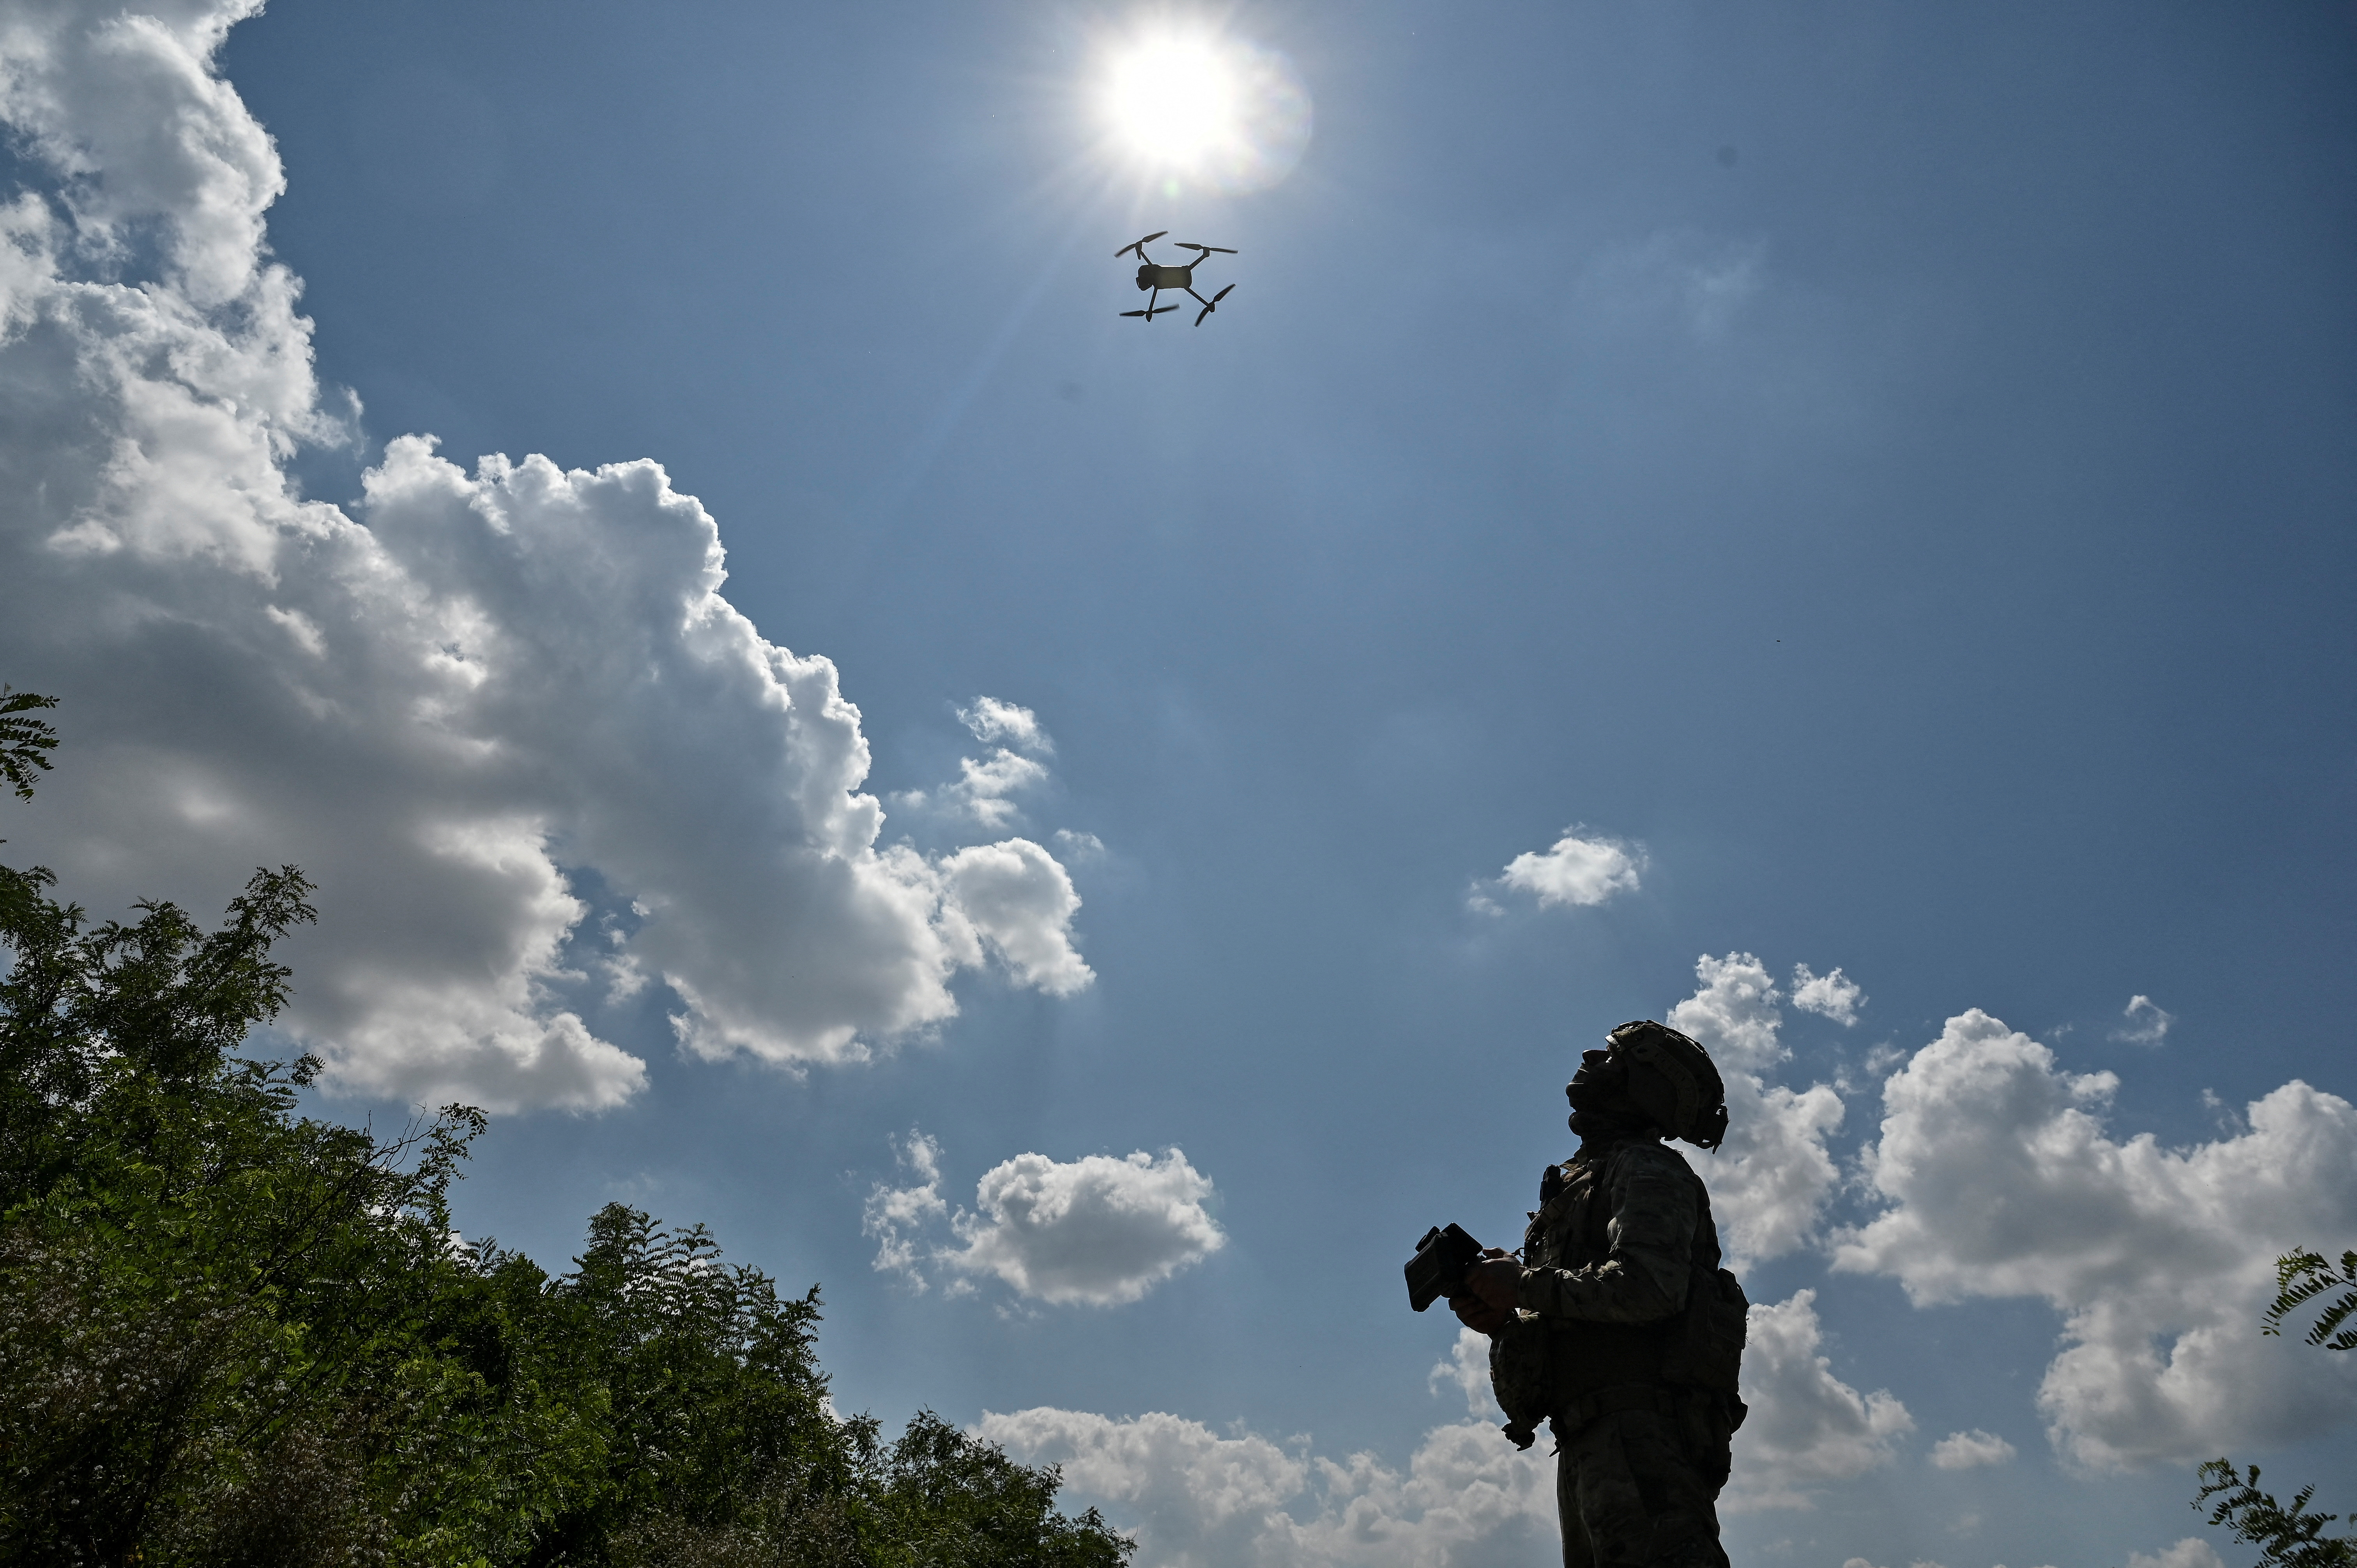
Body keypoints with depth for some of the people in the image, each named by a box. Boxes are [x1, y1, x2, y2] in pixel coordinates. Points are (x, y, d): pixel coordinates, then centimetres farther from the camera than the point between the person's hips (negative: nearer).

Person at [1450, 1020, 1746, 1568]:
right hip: (1589, 1441, 10)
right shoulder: (1582, 1179, 27)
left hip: (1640, 1425, -10)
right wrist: (1501, 1319, 6)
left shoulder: (1649, 1170, -1)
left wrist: (1525, 1284, -12)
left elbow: (1647, 1287, -20)